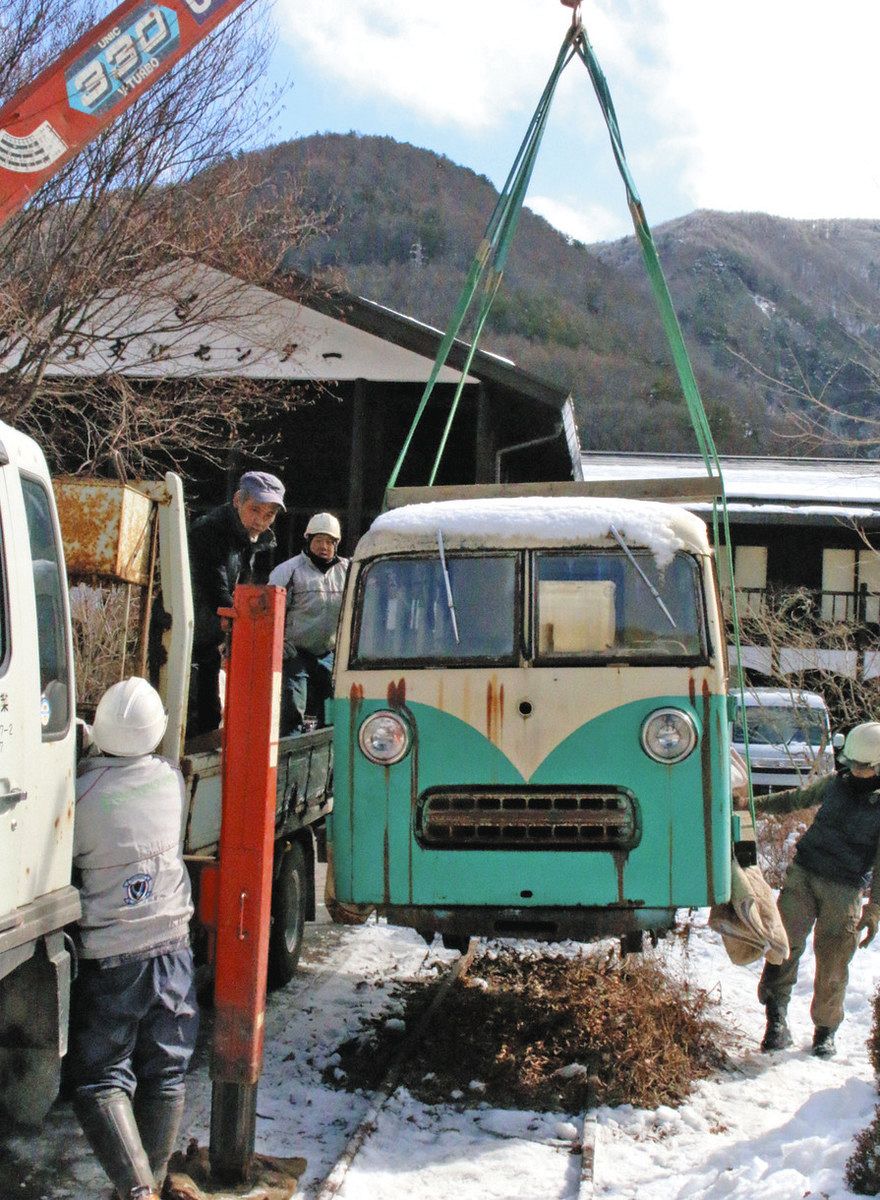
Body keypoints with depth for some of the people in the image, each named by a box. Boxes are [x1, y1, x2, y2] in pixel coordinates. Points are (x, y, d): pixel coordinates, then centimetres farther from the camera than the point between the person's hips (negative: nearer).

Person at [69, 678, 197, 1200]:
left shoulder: (82, 793, -17)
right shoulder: (172, 777, -4)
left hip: (110, 958, -4)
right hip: (173, 946, 4)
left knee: (101, 1080, 3)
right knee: (166, 1074, 13)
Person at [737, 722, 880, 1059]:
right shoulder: (836, 783, 10)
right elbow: (797, 798, 27)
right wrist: (754, 804, 24)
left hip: (844, 890, -3)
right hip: (803, 874, 3)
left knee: (832, 963, 0)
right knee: (787, 942, -14)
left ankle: (825, 1031, 18)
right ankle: (777, 1014, -12)